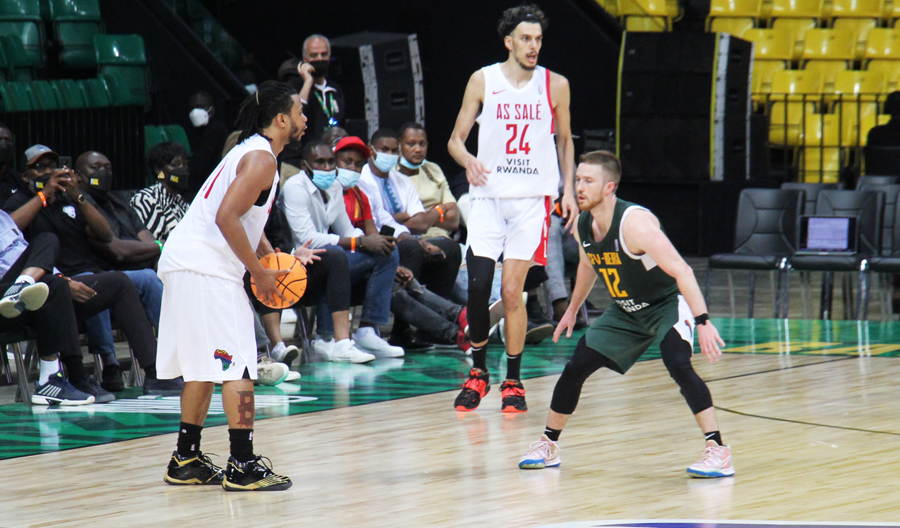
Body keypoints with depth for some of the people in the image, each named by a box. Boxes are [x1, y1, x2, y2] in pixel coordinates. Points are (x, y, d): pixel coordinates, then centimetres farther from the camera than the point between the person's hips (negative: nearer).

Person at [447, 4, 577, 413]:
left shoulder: (555, 85, 4)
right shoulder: (483, 81, 2)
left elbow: (564, 140, 17)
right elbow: (456, 139, 5)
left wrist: (569, 190, 6)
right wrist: (468, 160, -17)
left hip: (533, 198, 0)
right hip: (488, 195, 0)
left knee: (512, 290, -4)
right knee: (478, 285, -8)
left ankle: (513, 382, 8)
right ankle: (478, 371, 11)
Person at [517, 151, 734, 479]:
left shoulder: (634, 223, -31)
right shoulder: (582, 224, -8)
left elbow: (682, 271, -35)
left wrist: (703, 322, -42)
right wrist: (573, 310, 26)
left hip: (668, 304, -7)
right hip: (625, 311, 7)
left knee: (678, 364, -31)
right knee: (575, 367, 1)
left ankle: (717, 451, -25)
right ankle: (547, 446, 19)